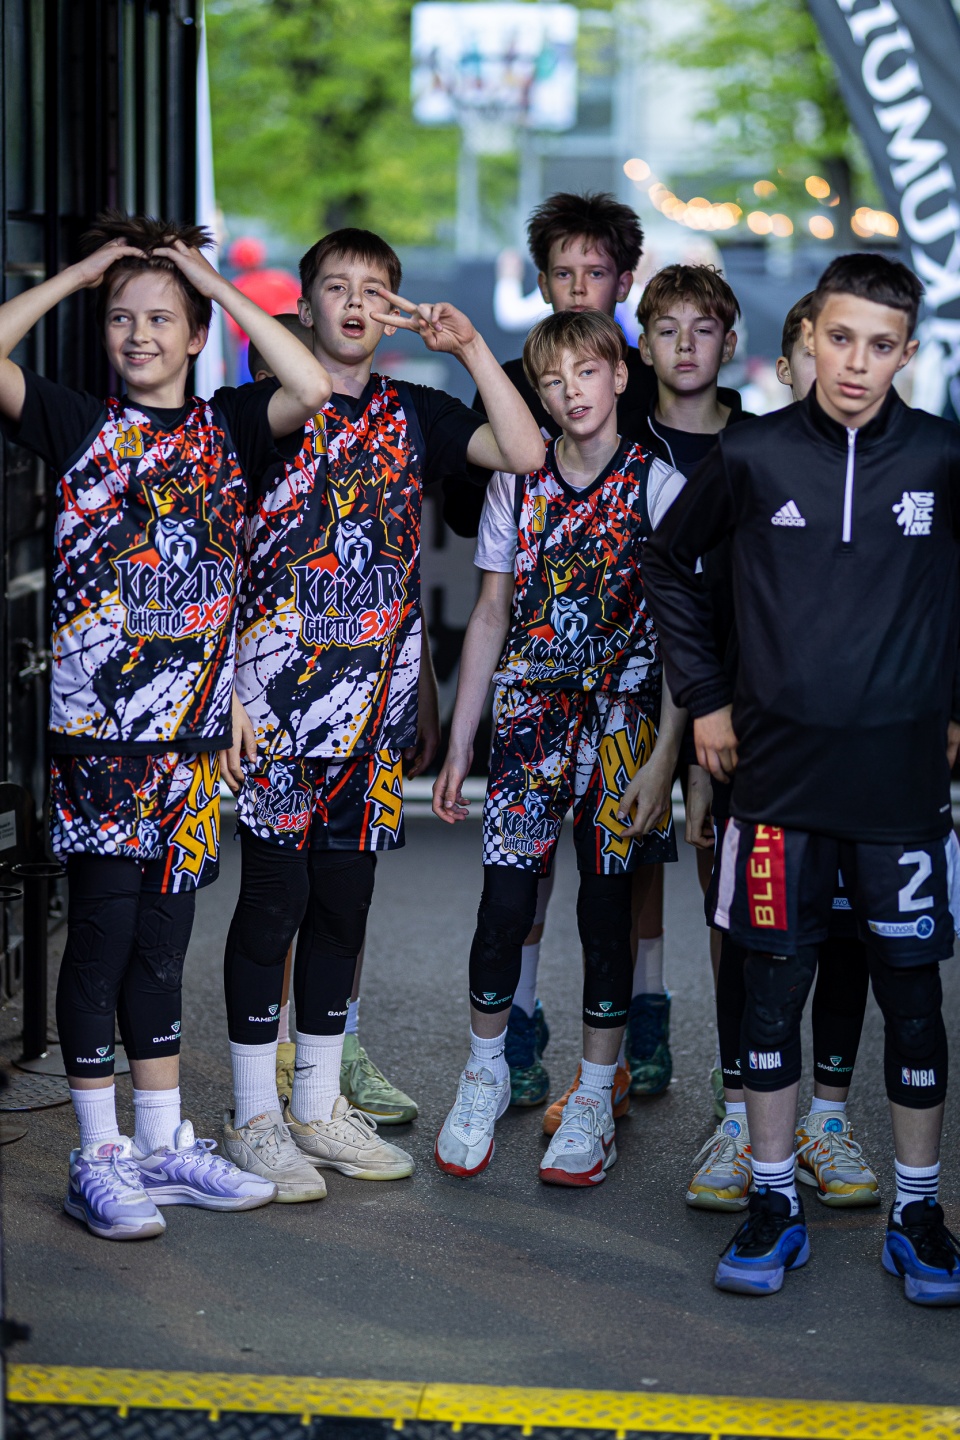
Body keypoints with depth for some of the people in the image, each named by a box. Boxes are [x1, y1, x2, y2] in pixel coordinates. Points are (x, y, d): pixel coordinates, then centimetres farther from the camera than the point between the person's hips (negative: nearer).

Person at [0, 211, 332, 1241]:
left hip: (192, 729, 3)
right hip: (94, 722, -3)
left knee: (162, 939, 11)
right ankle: (98, 1158, 6)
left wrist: (216, 283, -3)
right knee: (102, 932, -2)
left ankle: (163, 1144, 21)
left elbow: (312, 389, -9)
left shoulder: (227, 427, 9)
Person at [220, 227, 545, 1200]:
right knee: (274, 900, -1)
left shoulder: (413, 415, 11)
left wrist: (468, 347, -8)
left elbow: (525, 453, -4)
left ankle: (318, 1107, 21)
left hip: (373, 706, 4)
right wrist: (229, 692, -10)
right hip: (274, 705, -4)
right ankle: (254, 1118, 10)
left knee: (342, 900, 10)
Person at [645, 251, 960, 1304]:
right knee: (773, 984, 6)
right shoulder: (751, 457, -1)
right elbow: (668, 564, 13)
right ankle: (774, 1204, 18)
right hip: (779, 769, 0)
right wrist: (704, 696, 9)